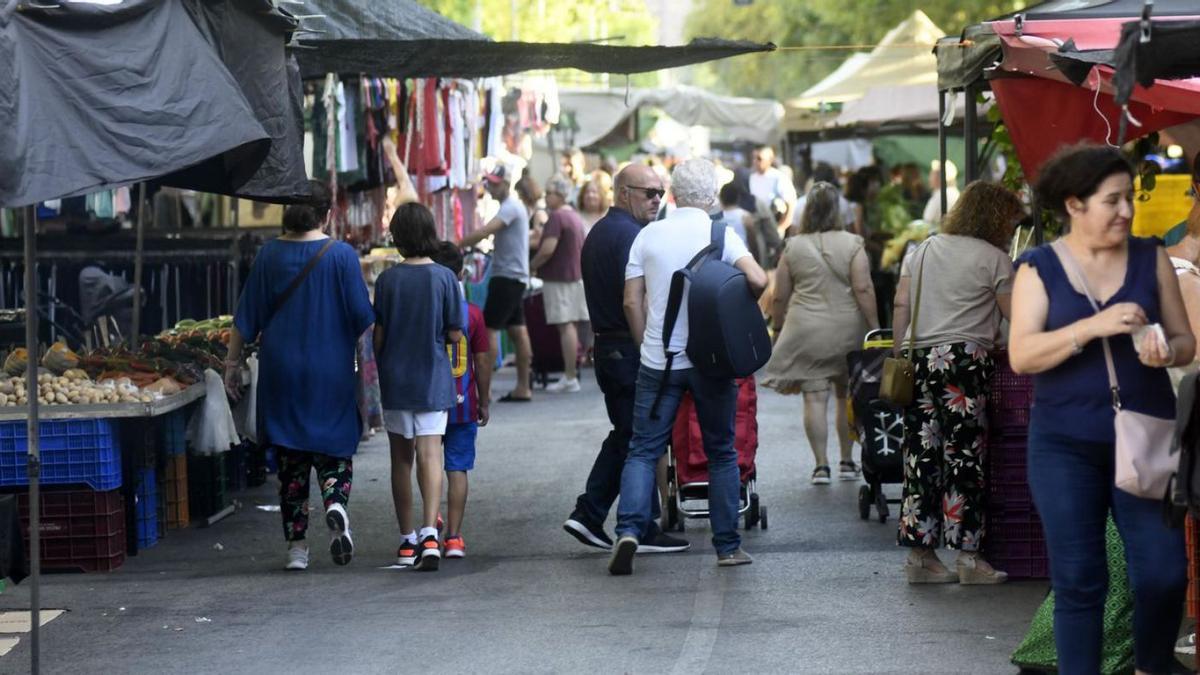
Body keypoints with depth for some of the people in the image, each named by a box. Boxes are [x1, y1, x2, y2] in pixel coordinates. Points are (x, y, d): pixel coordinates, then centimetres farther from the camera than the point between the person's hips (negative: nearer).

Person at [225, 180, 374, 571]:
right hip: (331, 374, -2)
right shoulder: (341, 256, -6)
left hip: (281, 372, 2)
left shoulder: (270, 256, -1)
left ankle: (296, 546, 7)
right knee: (334, 450, 10)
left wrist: (232, 363, 12)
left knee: (291, 459, 8)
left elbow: (246, 319, 3)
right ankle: (335, 503, -21)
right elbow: (363, 319, -6)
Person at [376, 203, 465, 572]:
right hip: (433, 380, -1)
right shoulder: (444, 278, -6)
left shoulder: (387, 280, -4)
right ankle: (429, 534, -22)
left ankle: (407, 541, 17)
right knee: (430, 455, -5)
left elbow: (377, 336, -1)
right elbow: (455, 335, -5)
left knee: (401, 459, 11)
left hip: (395, 379, 1)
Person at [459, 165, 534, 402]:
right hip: (515, 276, 11)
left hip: (507, 276, -11)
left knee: (489, 329, -12)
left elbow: (485, 232, -25)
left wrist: (455, 246, -25)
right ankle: (523, 387, 14)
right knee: (517, 330, 11)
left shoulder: (511, 207, -15)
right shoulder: (513, 207, 19)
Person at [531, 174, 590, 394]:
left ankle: (570, 378, -9)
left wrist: (531, 266, -9)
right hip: (575, 275, 9)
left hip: (559, 278, -9)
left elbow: (547, 249, -23)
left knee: (565, 326, -9)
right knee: (570, 326, 12)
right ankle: (572, 373, 15)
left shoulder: (557, 217, -15)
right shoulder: (575, 217, 15)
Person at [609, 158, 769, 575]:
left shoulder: (648, 235, 3)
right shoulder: (721, 235, -4)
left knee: (643, 450, 4)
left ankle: (629, 530, -16)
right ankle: (727, 546, 12)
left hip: (657, 360, 1)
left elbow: (632, 300, 2)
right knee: (721, 453, 10)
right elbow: (758, 280, -18)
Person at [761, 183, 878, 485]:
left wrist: (778, 328, 15)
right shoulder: (852, 245, -3)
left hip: (805, 330, 0)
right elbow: (863, 289, -9)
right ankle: (847, 461, 19)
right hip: (847, 330, 1)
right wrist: (875, 327, -4)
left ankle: (821, 465, -4)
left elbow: (780, 296, 3)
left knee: (815, 397, 0)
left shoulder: (793, 247, 0)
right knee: (847, 395, 14)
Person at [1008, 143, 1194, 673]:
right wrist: (1094, 326, -22)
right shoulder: (1040, 268, -1)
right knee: (1078, 580, 1)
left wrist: (1167, 352, -15)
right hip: (1066, 447, -1)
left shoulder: (1151, 258, 5)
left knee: (1164, 574, -4)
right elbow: (1021, 355, -10)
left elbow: (1185, 342, 9)